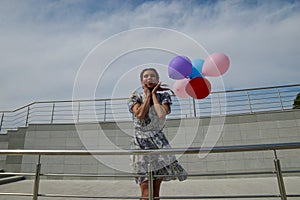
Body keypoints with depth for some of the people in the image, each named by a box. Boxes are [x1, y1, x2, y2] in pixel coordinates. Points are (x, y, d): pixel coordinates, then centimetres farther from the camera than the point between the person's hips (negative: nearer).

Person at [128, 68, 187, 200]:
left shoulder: (164, 96, 5)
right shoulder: (135, 97, 5)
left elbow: (162, 114, -15)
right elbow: (140, 114, -15)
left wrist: (153, 94, -5)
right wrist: (148, 94, -4)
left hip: (159, 142, 1)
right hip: (140, 144, -1)